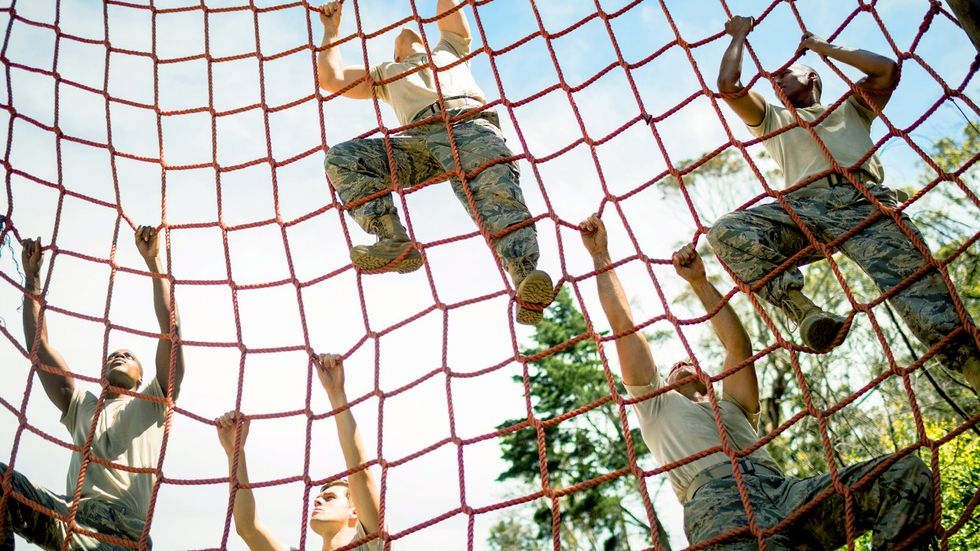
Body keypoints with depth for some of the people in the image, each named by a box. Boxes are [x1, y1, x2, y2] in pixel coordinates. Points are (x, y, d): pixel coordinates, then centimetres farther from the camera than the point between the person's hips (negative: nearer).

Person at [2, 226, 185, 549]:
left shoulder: (152, 405, 25)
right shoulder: (82, 408, 36)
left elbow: (171, 332, 13)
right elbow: (38, 346, 30)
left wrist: (153, 260, 11)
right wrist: (32, 276, 28)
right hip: (70, 514, 4)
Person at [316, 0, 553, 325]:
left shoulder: (448, 49, 43)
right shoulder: (385, 73, 44)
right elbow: (330, 79, 35)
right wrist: (332, 29, 42)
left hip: (471, 123, -2)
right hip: (419, 138, 2)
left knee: (497, 190, -33)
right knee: (340, 157, -21)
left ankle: (526, 281, -55)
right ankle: (395, 242, -39)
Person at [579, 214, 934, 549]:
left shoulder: (734, 410, 43)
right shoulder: (657, 406, 37)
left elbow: (739, 345, 28)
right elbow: (624, 326, 30)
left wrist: (699, 282, 25)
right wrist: (600, 256, 34)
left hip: (784, 489, 5)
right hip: (716, 493, -5)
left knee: (907, 473, -21)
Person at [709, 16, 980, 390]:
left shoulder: (850, 108, 37)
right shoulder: (773, 119, 38)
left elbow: (886, 69, 19)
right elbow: (728, 85, 23)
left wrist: (822, 47, 30)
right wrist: (739, 35, 37)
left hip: (864, 198, -1)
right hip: (805, 206, 1)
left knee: (929, 303, -24)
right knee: (725, 232, -30)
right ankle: (807, 312, -38)